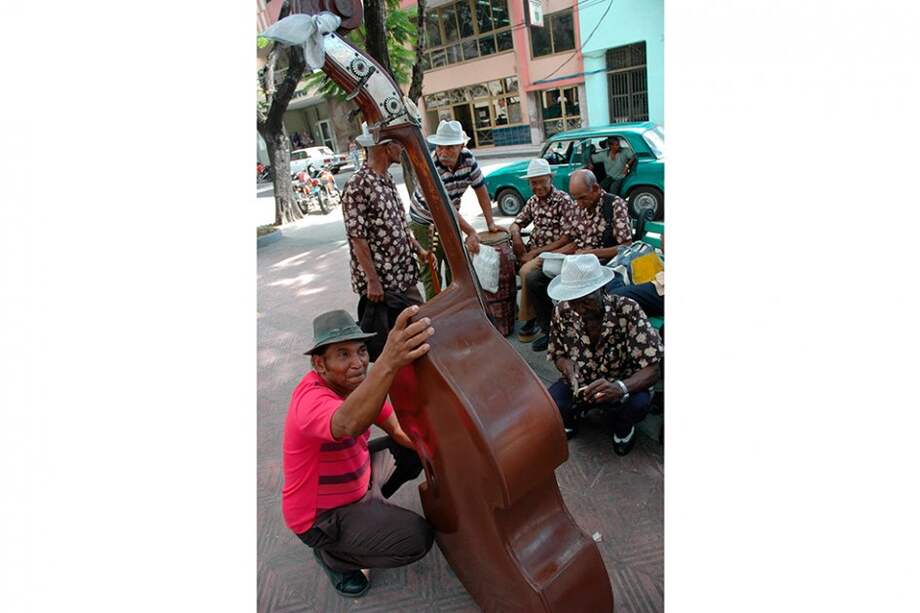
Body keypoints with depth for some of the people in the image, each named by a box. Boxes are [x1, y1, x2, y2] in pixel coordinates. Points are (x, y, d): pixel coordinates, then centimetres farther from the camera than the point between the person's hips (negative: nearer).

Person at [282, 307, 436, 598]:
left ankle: (370, 509, 18)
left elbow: (400, 428, -2)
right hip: (321, 516, -8)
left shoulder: (355, 382, -7)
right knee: (418, 538, -19)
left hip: (357, 481, 8)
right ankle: (332, 555, 4)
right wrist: (388, 363, -74)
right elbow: (347, 424, -58)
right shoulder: (311, 398, -34)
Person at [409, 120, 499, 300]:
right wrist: (471, 232, -31)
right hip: (425, 222, -5)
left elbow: (480, 190, -5)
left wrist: (490, 223, -8)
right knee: (431, 272, -4)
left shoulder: (467, 158, -13)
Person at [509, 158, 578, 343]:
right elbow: (516, 223, 18)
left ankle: (530, 318, -14)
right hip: (532, 249, 7)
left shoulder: (564, 201, -10)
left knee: (526, 271, -31)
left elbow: (568, 238, -16)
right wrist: (516, 235, -8)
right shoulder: (533, 201, 11)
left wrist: (538, 252, -20)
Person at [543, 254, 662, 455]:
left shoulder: (627, 310, -26)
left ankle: (623, 425, 7)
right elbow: (558, 354, 0)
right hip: (578, 383, 2)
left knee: (639, 404, -33)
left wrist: (619, 388, -45)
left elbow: (651, 370, -25)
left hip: (621, 384, -1)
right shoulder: (562, 311, -17)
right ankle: (569, 417, 14)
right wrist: (567, 365, -25)